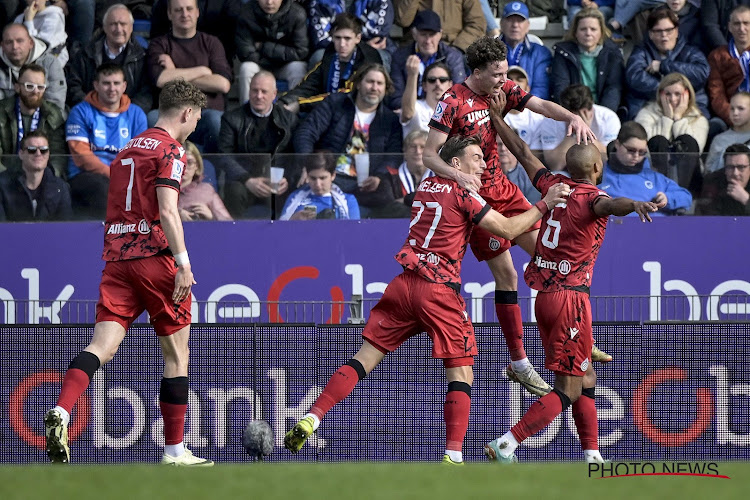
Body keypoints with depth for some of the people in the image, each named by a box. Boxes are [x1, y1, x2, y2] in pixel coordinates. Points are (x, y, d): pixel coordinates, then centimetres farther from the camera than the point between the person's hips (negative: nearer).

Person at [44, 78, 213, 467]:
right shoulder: (170, 149, -4)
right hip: (155, 256, -6)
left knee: (102, 347, -7)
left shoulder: (127, 150, 19)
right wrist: (184, 262, -20)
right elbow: (166, 209, -16)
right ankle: (174, 452, 9)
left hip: (116, 259, 6)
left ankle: (60, 412, -32)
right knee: (176, 355, 6)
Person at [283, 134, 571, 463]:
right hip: (440, 291, -6)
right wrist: (544, 205, 5)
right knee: (461, 374, 0)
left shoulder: (426, 186, 16)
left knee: (365, 357, 7)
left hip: (404, 285, 6)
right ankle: (453, 456, -10)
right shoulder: (463, 193, -3)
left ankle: (310, 420, -3)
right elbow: (507, 230, -3)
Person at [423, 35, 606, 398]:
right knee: (506, 274, -6)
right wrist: (457, 176, -39)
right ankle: (518, 363, 3)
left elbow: (541, 106, -5)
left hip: (502, 188, 7)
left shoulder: (503, 90, 2)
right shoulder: (453, 103, -18)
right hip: (474, 196, -7)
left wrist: (573, 117, -26)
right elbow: (429, 155, -20)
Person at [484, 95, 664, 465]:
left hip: (544, 294, 8)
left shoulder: (554, 185, 7)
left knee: (586, 378, 17)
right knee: (568, 390, -6)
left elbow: (522, 153, 19)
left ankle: (592, 458, 18)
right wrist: (635, 204, -57)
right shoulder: (592, 198, -12)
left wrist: (498, 117, 32)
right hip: (571, 297, -8)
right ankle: (506, 445, -16)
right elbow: (609, 205, -37)